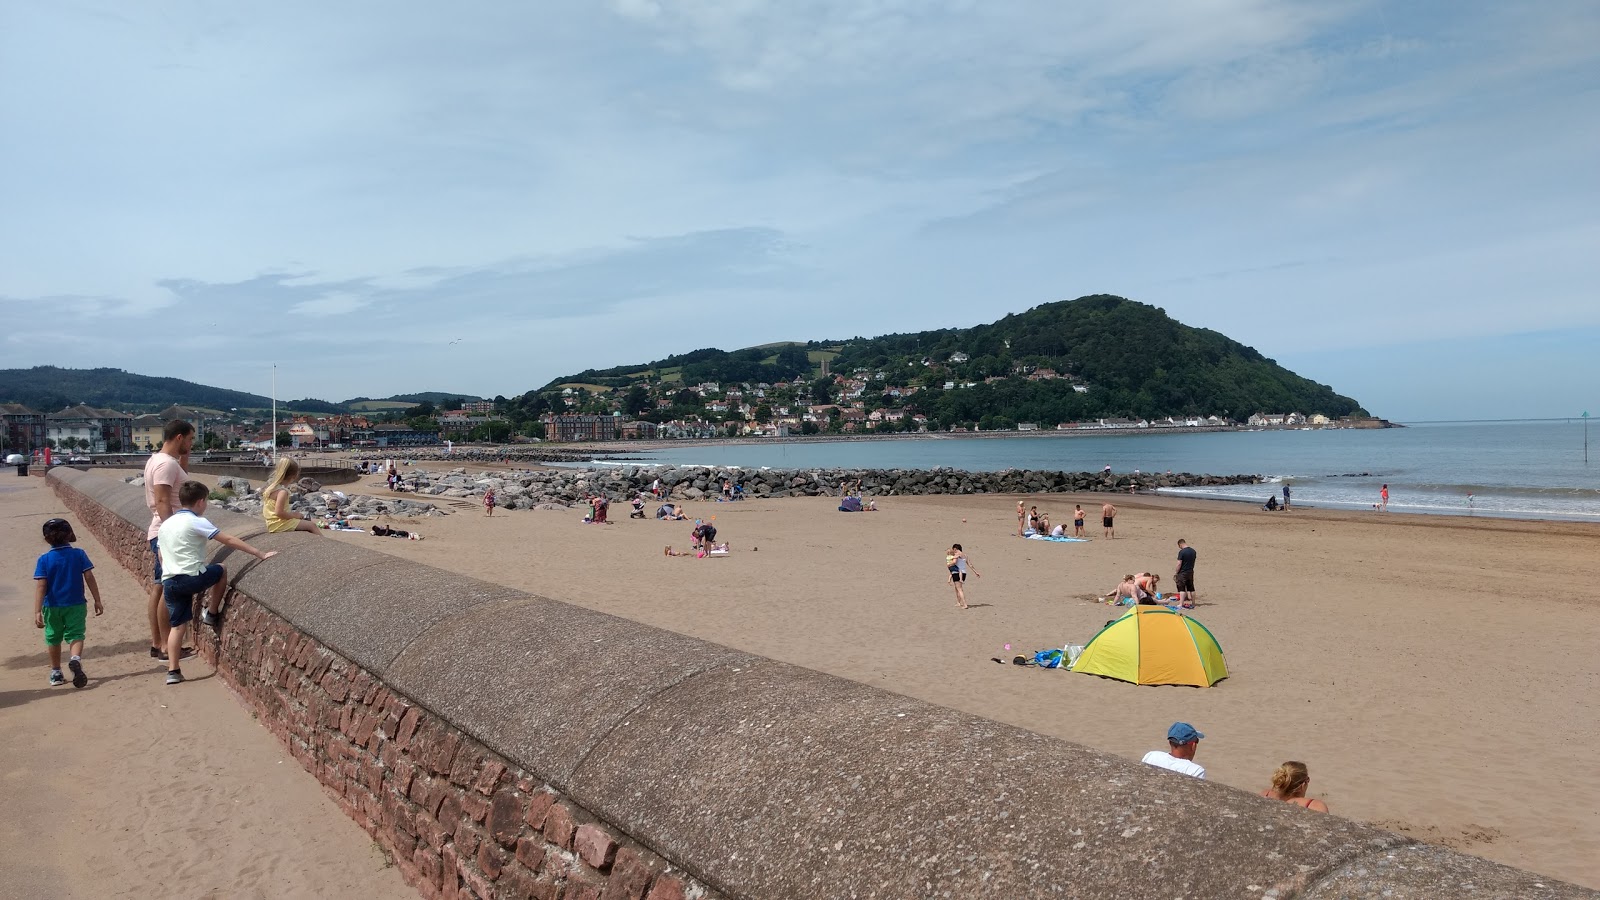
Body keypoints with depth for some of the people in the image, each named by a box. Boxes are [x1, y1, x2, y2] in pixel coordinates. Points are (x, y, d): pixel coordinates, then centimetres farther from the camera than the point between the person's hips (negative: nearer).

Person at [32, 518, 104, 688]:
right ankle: (76, 659, -31)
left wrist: (37, 612, -12)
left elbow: (40, 586, -11)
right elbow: (89, 578, -6)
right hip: (76, 604, -1)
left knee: (53, 638, 16)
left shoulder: (44, 560, -5)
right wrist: (97, 600, -1)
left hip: (52, 606, 1)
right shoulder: (79, 554, -5)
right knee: (75, 635, 0)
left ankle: (56, 673, 26)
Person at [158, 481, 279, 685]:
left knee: (178, 626, 11)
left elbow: (162, 557, 22)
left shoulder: (166, 524, 16)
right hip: (191, 578, -7)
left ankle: (173, 671, 7)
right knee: (220, 571, 22)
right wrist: (260, 553, -12)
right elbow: (229, 540, -12)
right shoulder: (196, 522, -7)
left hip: (168, 582, 7)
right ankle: (211, 614, 26)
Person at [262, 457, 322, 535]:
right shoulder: (283, 491, -24)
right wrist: (294, 515, -17)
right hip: (279, 525, -10)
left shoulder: (271, 485, 6)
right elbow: (279, 512, -30)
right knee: (312, 525, -4)